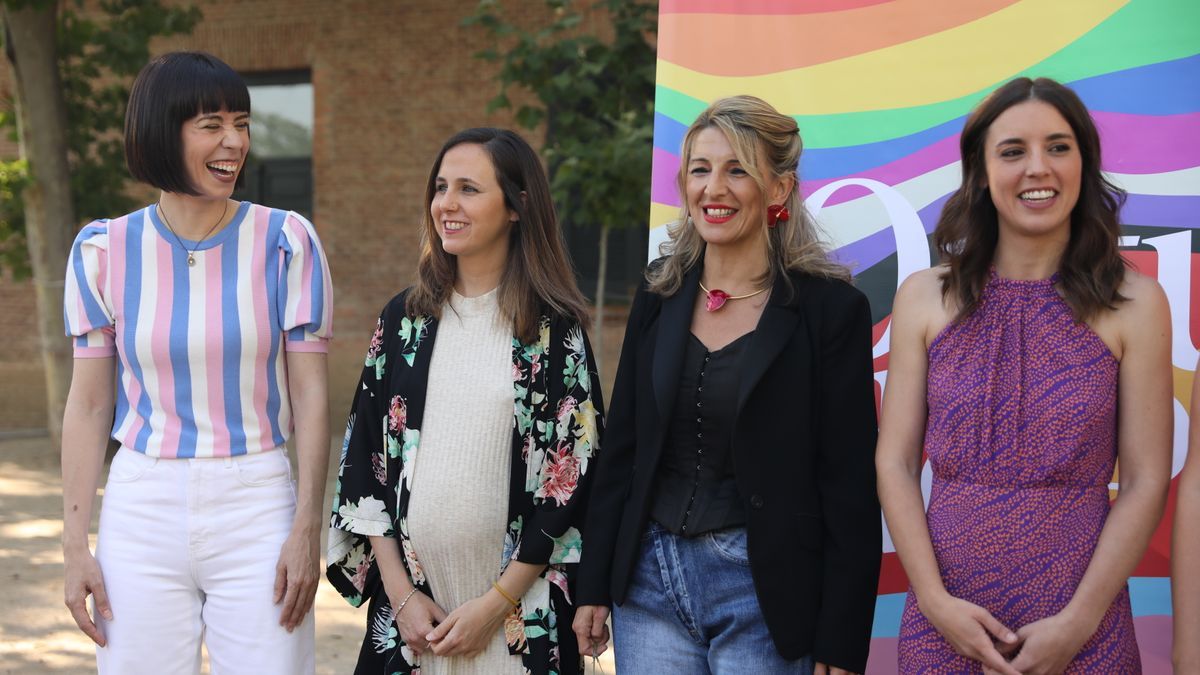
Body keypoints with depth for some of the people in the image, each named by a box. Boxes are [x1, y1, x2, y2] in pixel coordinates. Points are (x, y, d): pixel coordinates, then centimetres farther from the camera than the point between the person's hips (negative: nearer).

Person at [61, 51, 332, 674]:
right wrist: (75, 545, 1)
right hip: (141, 509, 1)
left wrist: (307, 530, -8)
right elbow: (89, 405, 4)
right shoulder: (104, 251, 1)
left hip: (256, 507, -1)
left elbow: (310, 395, -2)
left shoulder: (286, 241, -3)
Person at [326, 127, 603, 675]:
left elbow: (572, 474, -7)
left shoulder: (553, 328, -5)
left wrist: (496, 603, -10)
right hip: (411, 595, 3)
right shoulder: (404, 319, 5)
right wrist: (400, 593, -2)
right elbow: (364, 456, 5)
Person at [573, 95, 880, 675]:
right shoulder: (659, 296, 6)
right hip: (650, 581, 4)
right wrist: (594, 588, 8)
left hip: (762, 589, -4)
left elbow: (851, 486, -8)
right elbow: (620, 447, 10)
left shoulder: (829, 307, -8)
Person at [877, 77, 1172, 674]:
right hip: (945, 622, 1)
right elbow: (895, 463, 0)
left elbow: (1145, 480, -4)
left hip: (1082, 627, -1)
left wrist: (1078, 624, -10)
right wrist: (936, 600, -9)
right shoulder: (925, 298, 0)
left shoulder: (1133, 304, -3)